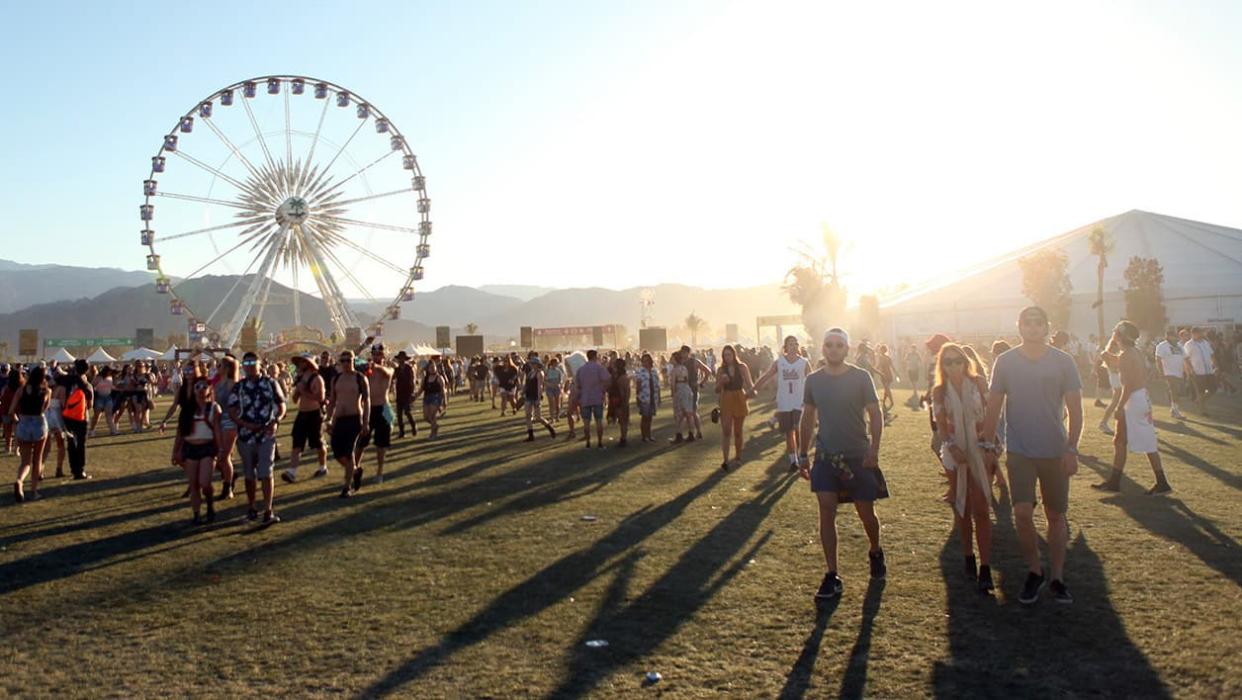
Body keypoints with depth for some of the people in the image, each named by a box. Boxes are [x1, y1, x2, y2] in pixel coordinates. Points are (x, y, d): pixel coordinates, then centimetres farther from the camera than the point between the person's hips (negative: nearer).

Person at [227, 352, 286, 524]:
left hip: (267, 435, -2)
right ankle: (251, 508, 27)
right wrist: (246, 424, -15)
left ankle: (268, 512, -7)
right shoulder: (238, 387, 4)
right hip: (246, 436, 2)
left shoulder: (270, 383, 1)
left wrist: (275, 421, -15)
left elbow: (281, 406, 3)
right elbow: (232, 411, 2)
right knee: (249, 474, 12)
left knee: (266, 473, -9)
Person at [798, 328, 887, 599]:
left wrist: (874, 450, -15)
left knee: (866, 513, 7)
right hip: (825, 456, 2)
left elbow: (875, 415, -4)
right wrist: (803, 457, 10)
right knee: (826, 512, -5)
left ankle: (875, 552, 39)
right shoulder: (813, 380, 3)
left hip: (858, 455, -2)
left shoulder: (861, 377, -5)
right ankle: (832, 577, 1)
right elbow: (807, 419, 11)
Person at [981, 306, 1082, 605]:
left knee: (1056, 515, 10)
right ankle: (1035, 572, 13)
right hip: (1019, 451, 0)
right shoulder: (1006, 362, -1)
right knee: (1023, 514, -9)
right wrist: (988, 445, 2)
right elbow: (993, 407, 4)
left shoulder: (1062, 362, -3)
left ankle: (1057, 578, 24)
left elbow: (1075, 409, -2)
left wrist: (1072, 449, -9)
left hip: (1055, 452, 1)